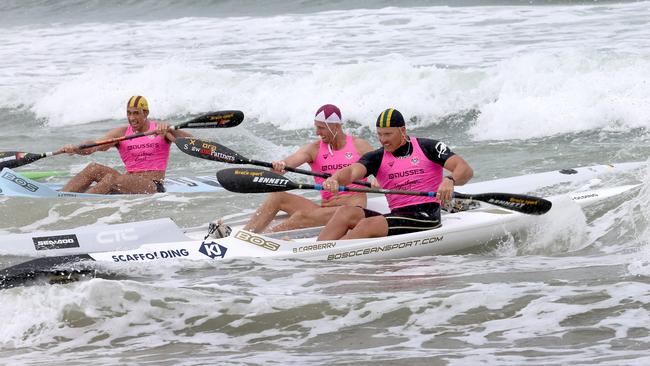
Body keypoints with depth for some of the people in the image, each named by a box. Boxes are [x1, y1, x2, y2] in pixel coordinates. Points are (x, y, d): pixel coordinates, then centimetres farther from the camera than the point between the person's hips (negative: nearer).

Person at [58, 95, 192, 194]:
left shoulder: (159, 129, 2)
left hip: (153, 188, -5)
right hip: (129, 184, 5)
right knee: (93, 169, -15)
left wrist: (169, 131, -31)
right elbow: (95, 145, -6)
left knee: (112, 178, -29)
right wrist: (75, 149, -27)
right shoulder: (121, 133, 9)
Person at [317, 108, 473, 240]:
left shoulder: (428, 148, 2)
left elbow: (466, 170, -7)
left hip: (425, 217, -5)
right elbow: (352, 171, -7)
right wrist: (334, 179, -32)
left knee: (368, 226, -27)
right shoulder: (377, 158, 12)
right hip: (396, 215, 5)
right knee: (346, 212, -18)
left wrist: (450, 180, -31)